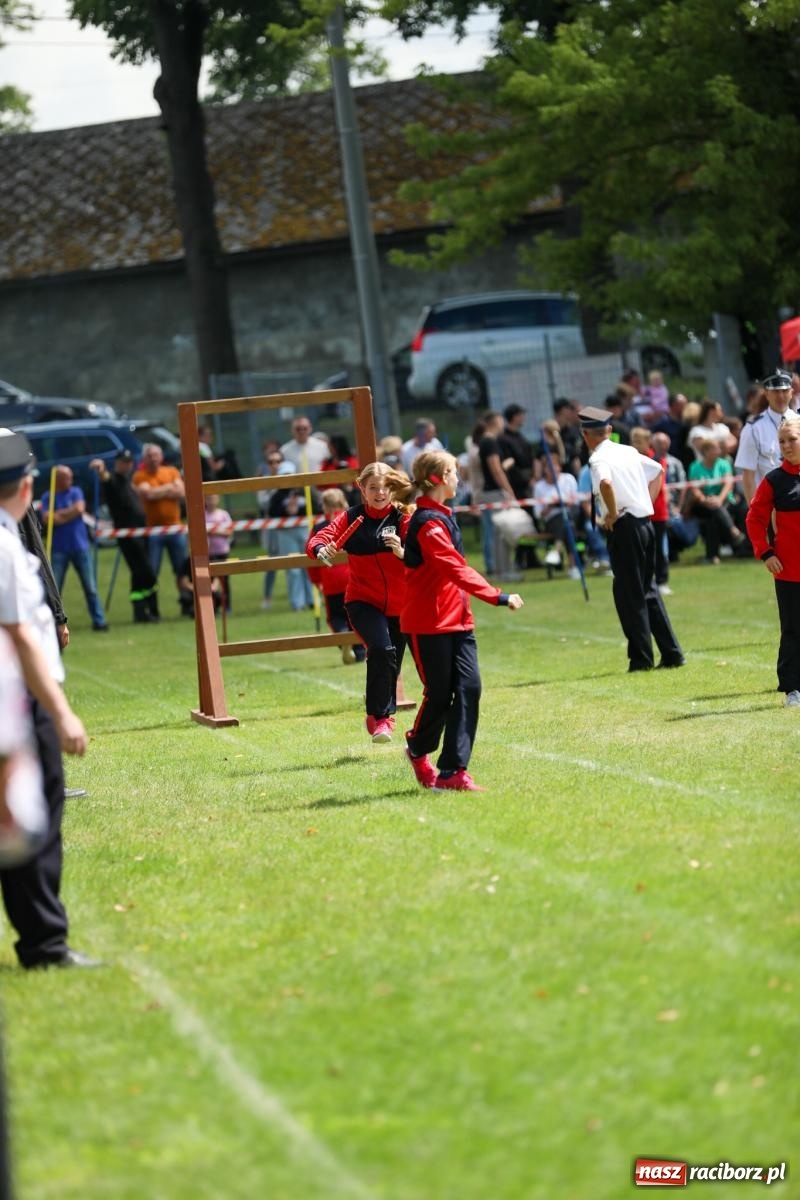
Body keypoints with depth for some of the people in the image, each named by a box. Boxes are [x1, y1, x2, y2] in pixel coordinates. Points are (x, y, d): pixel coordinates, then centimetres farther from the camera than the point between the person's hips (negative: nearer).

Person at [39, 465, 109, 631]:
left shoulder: (75, 492, 6)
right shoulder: (48, 497, 2)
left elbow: (79, 509, -11)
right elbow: (48, 518, -11)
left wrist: (59, 514, -5)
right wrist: (70, 513, -7)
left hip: (80, 547, 1)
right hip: (59, 549, -1)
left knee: (90, 587, 2)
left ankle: (99, 621, 6)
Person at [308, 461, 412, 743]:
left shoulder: (403, 518, -8)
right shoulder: (352, 518, -7)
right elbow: (317, 539, -17)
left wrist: (402, 552, -40)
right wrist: (321, 549, -40)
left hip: (399, 606, 2)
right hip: (363, 602, -2)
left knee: (390, 666, 15)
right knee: (381, 649, -27)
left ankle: (385, 715, 40)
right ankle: (379, 716, -13)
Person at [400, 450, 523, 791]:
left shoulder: (442, 517, 13)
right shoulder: (428, 523, -17)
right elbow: (456, 570, -25)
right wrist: (498, 597, -29)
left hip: (457, 620, 9)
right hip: (428, 624, -9)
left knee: (468, 688, -4)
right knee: (439, 695, 1)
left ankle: (453, 770, -5)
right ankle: (418, 750, 30)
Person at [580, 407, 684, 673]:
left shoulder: (599, 458, -11)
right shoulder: (629, 452, 14)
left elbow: (605, 483, -32)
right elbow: (657, 470, 28)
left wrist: (612, 513, -18)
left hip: (624, 528, -8)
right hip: (645, 523, 8)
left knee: (628, 593, -1)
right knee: (648, 590, 14)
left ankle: (641, 658, -1)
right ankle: (672, 653, 13)